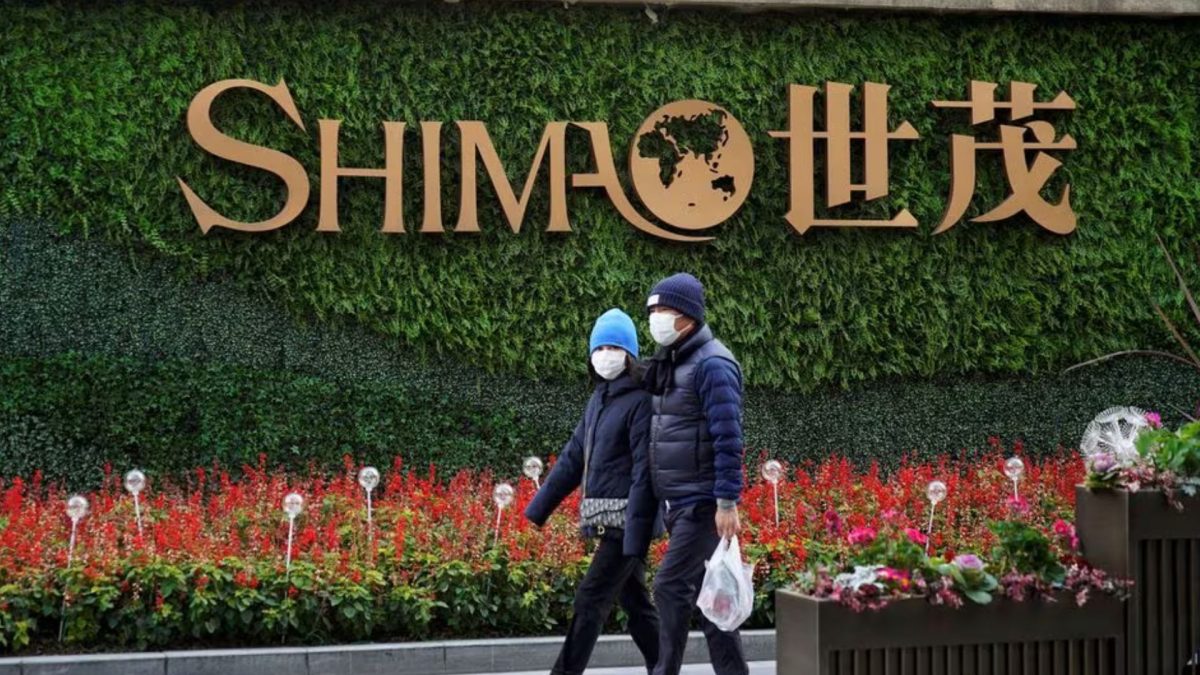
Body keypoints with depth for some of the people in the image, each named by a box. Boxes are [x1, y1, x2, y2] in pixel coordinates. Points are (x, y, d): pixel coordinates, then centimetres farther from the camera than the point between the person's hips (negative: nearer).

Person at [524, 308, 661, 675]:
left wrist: (637, 533, -22)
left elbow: (644, 469, -17)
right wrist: (537, 509, 13)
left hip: (628, 518, -8)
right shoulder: (598, 400, 15)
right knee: (635, 603, 12)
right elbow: (572, 459, 17)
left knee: (590, 598, -9)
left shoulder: (639, 401, -11)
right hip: (607, 520, 8)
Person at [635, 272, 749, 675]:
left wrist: (728, 503, -22)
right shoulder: (670, 365, 15)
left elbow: (728, 440, -19)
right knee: (707, 594, 10)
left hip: (702, 503, -9)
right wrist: (659, 500, 19)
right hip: (678, 503, 9)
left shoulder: (712, 365, -13)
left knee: (671, 586, -13)